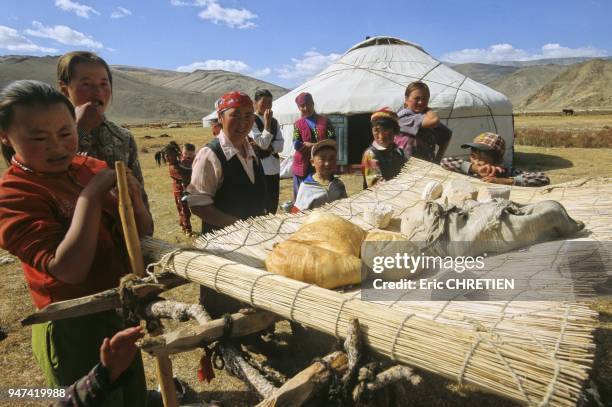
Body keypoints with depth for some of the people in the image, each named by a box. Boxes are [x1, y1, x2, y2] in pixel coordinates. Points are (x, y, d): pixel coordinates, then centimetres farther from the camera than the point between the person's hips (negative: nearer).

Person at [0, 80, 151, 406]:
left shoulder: (92, 168, -2)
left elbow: (144, 233, 0)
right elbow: (69, 269, -29)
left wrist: (132, 196, -19)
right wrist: (91, 194, -29)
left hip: (124, 311, 6)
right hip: (75, 329, -5)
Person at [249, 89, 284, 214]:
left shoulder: (274, 122, 12)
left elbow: (280, 144, 4)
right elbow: (263, 143, -16)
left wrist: (268, 147, -13)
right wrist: (267, 122, -13)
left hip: (274, 168, 6)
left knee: (273, 206, 14)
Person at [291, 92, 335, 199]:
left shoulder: (325, 121, 6)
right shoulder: (298, 124, 6)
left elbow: (332, 140, -4)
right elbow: (296, 144, -7)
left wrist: (309, 144, -14)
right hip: (303, 166, 0)